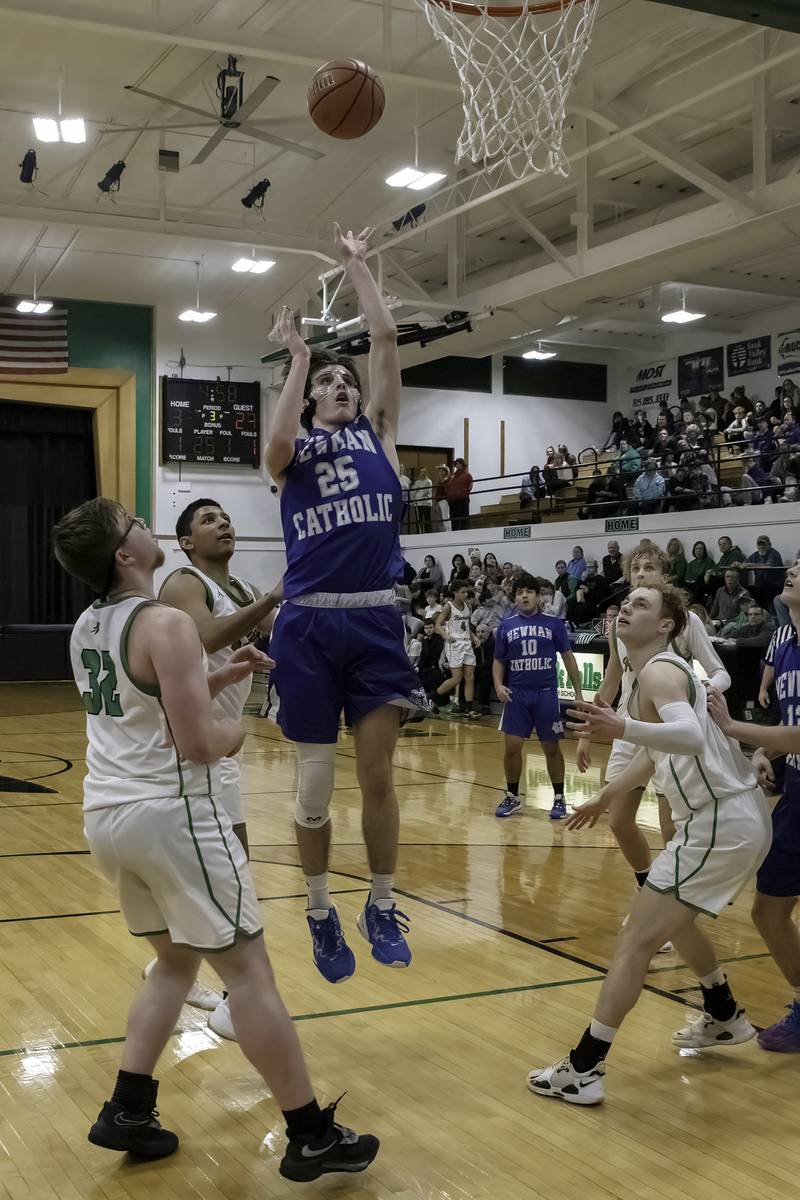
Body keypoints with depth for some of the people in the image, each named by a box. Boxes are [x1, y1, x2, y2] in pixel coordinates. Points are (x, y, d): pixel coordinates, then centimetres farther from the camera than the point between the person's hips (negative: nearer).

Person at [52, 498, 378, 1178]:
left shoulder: (85, 629, 10)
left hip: (107, 814, 8)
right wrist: (236, 731, 0)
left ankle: (127, 1112, 21)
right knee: (247, 969, 0)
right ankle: (312, 1137, 8)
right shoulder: (166, 624, -17)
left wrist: (221, 678, 17)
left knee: (176, 959, 23)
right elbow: (199, 743, -21)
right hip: (169, 815, -8)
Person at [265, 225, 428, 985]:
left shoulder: (378, 433, 15)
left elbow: (386, 340, 9)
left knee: (377, 774, 3)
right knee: (314, 784, 5)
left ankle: (381, 907, 18)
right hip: (308, 625, -1)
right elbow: (275, 451, -15)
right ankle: (320, 913, 24)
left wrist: (355, 267, 15)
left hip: (376, 620, 1)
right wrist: (298, 361, -7)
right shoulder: (295, 450, 11)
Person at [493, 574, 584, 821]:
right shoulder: (506, 625, 5)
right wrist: (498, 684, -7)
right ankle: (512, 797, 15)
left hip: (546, 694, -1)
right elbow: (498, 661, 11)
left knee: (552, 748, 6)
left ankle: (559, 799, 19)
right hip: (516, 694, 1)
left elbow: (568, 657, 4)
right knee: (511, 747, -2)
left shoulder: (553, 623, 1)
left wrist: (578, 693, 1)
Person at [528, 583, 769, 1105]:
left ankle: (583, 1071, -6)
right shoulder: (663, 671, 17)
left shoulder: (660, 671, -14)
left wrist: (622, 728, -48)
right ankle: (726, 1018, 47)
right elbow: (655, 752, 31)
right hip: (738, 815, 10)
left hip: (719, 823, -10)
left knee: (636, 940, -8)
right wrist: (604, 799, 37)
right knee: (673, 918, 31)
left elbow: (692, 737, -34)